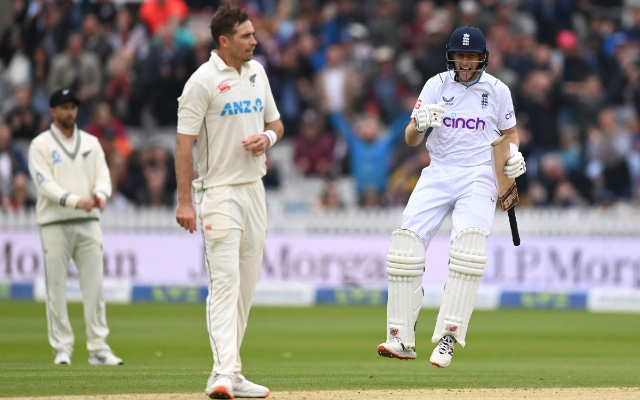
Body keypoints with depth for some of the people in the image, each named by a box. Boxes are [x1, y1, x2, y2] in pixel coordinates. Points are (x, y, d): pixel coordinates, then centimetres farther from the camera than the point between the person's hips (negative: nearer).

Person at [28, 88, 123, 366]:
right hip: (55, 225, -3)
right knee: (56, 288, -2)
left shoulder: (91, 143, 14)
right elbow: (45, 184, -11)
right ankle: (62, 348, 3)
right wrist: (75, 201, -26)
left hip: (88, 222, 3)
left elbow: (103, 175, 6)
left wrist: (100, 194, -18)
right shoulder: (40, 145, 0)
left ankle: (98, 348, 1)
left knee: (94, 285, 0)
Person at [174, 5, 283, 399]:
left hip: (254, 188, 7)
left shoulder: (257, 72, 10)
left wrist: (268, 137, -4)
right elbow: (185, 142, -13)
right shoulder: (203, 81, -11)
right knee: (225, 281, -17)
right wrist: (185, 201, -18)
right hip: (219, 192, -7)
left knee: (247, 284, 9)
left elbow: (275, 121, 21)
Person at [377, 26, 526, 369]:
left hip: (479, 175, -2)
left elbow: (509, 133, 18)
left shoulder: (497, 90, 5)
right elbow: (410, 139, 1)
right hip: (438, 173, 2)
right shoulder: (436, 86, 5)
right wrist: (420, 124, -22)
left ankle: (448, 337, -25)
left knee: (469, 243, -26)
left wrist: (513, 155, -5)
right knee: (406, 242, -14)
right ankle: (402, 340, -9)